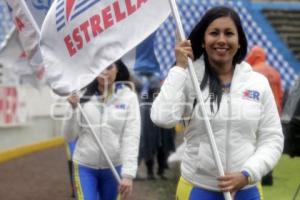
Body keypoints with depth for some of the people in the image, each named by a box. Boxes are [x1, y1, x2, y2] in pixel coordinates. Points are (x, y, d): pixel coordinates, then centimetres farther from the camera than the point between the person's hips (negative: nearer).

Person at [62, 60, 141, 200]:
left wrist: (128, 174, -19)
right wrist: (72, 109, -17)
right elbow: (69, 136, -2)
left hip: (114, 167, 0)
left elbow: (131, 138, -10)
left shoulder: (128, 97, -6)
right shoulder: (83, 96, -4)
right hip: (85, 166, 0)